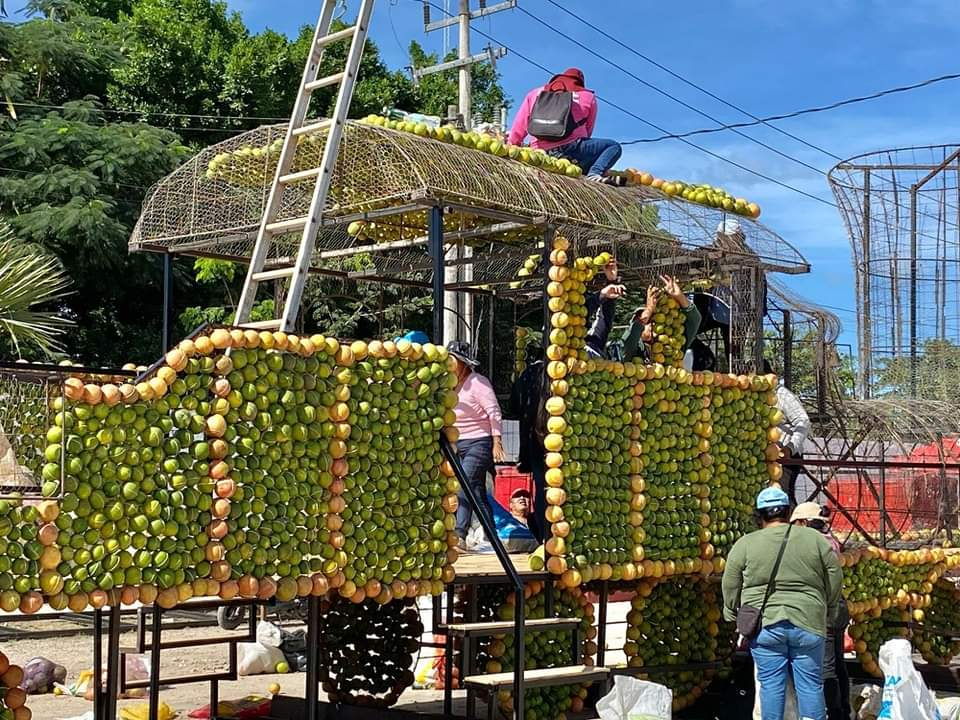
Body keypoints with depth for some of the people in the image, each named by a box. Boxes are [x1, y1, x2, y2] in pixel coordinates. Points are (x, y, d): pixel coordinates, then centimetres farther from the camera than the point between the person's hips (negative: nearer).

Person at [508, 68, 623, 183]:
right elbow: (588, 131, 18)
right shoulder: (587, 97, 15)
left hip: (539, 154, 4)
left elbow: (518, 128, 18)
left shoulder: (535, 93, 21)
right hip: (568, 149, -4)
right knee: (614, 146, 10)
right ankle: (594, 174, -17)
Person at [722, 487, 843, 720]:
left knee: (770, 684, 4)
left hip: (764, 624, 0)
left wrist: (735, 618, 20)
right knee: (810, 685, 6)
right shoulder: (817, 539, 4)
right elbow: (834, 584, 9)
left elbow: (730, 589, 5)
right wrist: (827, 612, 23)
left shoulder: (744, 544, 1)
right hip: (808, 623, 1)